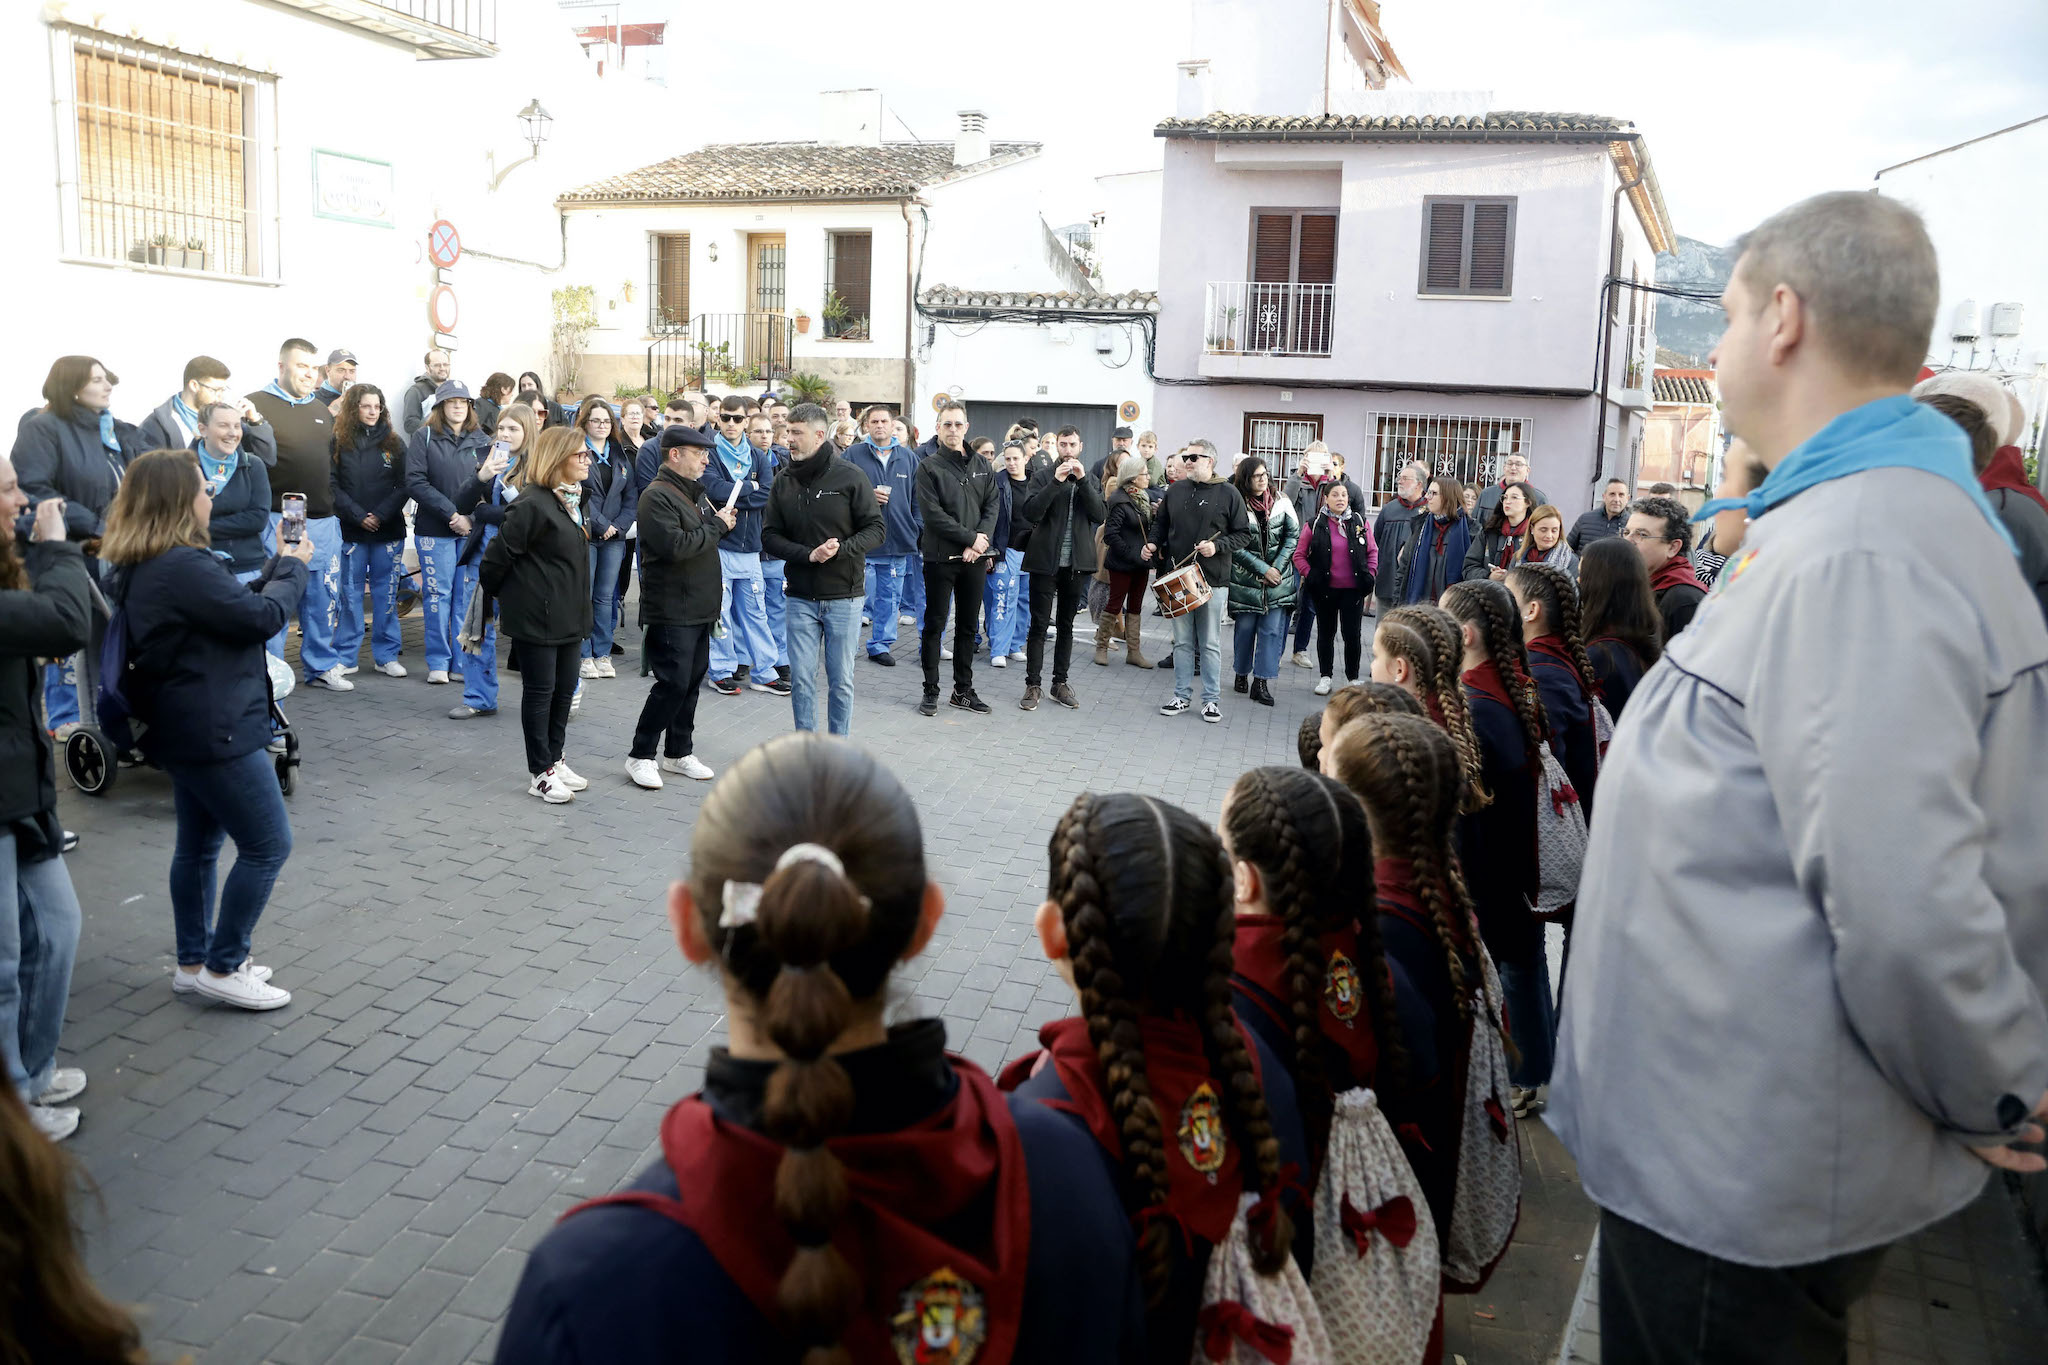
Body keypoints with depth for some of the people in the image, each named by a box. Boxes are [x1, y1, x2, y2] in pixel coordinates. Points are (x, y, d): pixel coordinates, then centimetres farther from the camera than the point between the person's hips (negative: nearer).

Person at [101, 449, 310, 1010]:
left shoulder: (143, 568, 9)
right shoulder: (184, 567, -24)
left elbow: (234, 605, 14)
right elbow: (262, 617, -17)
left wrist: (276, 568, 7)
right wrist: (293, 566, -2)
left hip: (188, 728, 11)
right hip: (217, 731, -11)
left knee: (199, 844, 18)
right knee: (267, 845, -1)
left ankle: (194, 963, 29)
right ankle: (223, 968, 8)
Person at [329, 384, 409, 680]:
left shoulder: (393, 443, 5)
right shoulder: (339, 442, 1)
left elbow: (403, 486, 1)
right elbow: (332, 485, -3)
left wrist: (381, 515, -10)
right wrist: (358, 515, -12)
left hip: (388, 531, 1)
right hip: (350, 530, -1)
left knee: (386, 594, 6)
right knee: (350, 594, 5)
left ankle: (387, 655, 15)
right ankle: (345, 656, 13)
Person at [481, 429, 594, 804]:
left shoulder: (573, 500, 11)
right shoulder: (533, 504, -19)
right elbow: (498, 554, -16)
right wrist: (495, 593, -1)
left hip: (569, 614, 9)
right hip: (536, 615, -9)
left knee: (565, 689, 14)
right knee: (540, 691, 1)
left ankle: (554, 760, 27)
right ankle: (541, 774, 11)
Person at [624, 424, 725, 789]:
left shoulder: (695, 491, 15)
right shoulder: (657, 496, -15)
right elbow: (675, 545, -26)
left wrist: (723, 520, 4)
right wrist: (717, 526, -16)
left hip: (700, 607, 9)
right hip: (671, 611, -9)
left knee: (692, 681, 13)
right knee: (673, 684, -8)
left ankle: (679, 752, 24)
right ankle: (640, 756, 4)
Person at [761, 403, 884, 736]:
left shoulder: (849, 477, -6)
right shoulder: (784, 482, 4)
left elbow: (876, 528, -4)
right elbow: (770, 536, 3)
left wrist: (842, 549, -21)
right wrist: (808, 555, -14)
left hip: (844, 596, -2)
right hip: (801, 597, 3)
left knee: (841, 680, 5)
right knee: (801, 678, 4)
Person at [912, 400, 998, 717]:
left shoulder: (981, 466, 10)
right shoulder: (929, 466, -5)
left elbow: (992, 506, 5)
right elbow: (933, 513, -13)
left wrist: (980, 540, -11)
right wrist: (970, 538, -14)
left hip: (974, 558, 5)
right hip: (941, 557, -5)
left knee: (968, 626, 11)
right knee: (934, 624, 2)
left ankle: (963, 690, 20)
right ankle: (931, 692, 10)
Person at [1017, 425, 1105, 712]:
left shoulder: (1091, 481, 10)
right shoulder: (1043, 478, 1)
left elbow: (1099, 516, -6)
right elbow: (1030, 512, -14)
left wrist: (1082, 481, -13)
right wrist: (1057, 481, -19)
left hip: (1077, 563, 3)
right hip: (1045, 560, -3)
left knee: (1066, 626, 11)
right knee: (1039, 625, -2)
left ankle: (1060, 683, 18)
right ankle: (1032, 684, 4)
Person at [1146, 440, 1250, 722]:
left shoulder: (1228, 494, -3)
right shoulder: (1175, 491, 8)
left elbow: (1243, 534, -1)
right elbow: (1161, 523, 19)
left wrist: (1217, 546, -16)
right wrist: (1153, 543, 0)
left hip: (1212, 580, -3)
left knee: (1210, 644, 3)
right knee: (1183, 642, 10)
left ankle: (1211, 700, 11)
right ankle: (1182, 697, 17)